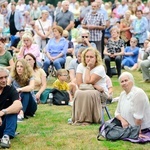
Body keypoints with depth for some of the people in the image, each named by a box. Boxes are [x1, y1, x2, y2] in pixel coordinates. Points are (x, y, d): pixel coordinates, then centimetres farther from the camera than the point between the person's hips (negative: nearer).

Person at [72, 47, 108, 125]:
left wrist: (88, 68, -14)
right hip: (88, 90, 4)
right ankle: (79, 119, -24)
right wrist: (94, 86, -17)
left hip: (100, 93, -3)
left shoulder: (100, 68, -12)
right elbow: (79, 84, -7)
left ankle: (87, 120, -27)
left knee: (87, 94, -36)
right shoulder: (81, 66, 1)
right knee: (78, 93, -31)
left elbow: (88, 82, -22)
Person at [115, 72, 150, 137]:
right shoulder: (122, 94, 6)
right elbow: (117, 112, 8)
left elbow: (138, 116, -23)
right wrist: (122, 120, -12)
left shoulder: (138, 93, -21)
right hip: (128, 126, 9)